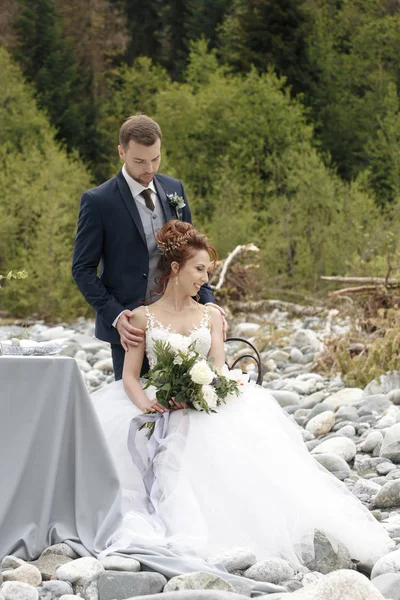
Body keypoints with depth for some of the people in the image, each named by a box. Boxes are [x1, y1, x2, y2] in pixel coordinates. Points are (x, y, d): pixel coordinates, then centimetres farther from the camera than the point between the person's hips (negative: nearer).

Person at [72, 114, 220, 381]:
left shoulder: (174, 189, 6)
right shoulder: (98, 201, -9)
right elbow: (83, 269, -7)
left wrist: (207, 299, -1)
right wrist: (115, 316, -18)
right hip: (129, 326, -4)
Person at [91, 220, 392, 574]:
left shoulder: (210, 316, 18)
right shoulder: (144, 317, 10)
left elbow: (218, 370, 4)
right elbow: (130, 376, 3)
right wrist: (146, 404, -19)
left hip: (202, 408, 2)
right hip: (161, 414, -2)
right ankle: (189, 535, -34)